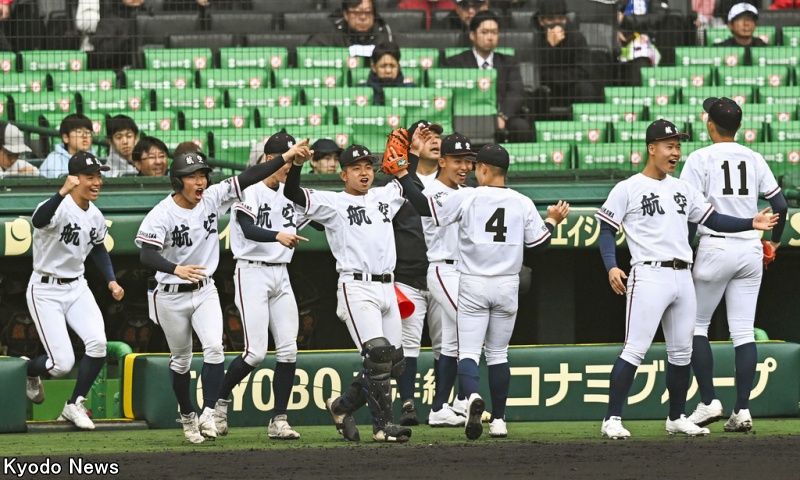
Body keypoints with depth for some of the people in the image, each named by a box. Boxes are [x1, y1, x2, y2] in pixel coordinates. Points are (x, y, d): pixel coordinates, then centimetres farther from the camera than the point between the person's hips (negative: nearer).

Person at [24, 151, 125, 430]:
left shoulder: (95, 216, 2)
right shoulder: (60, 208, -22)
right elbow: (39, 221, -47)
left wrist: (111, 281, 8)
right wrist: (62, 193, -62)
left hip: (76, 287, 6)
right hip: (46, 291, -6)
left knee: (97, 343, -18)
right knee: (62, 364, -11)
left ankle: (74, 406, 3)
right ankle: (27, 370, 27)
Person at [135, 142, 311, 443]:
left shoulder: (213, 198, -6)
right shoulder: (162, 214, -20)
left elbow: (247, 179, -9)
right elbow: (147, 255, -32)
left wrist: (286, 158, -18)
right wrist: (177, 270, -50)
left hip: (205, 291, 3)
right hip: (171, 296, -3)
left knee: (214, 347, -18)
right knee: (181, 360, 10)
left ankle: (208, 414, -17)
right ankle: (187, 417, 28)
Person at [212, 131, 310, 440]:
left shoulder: (289, 194, 12)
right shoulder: (250, 191, -10)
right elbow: (249, 230, -26)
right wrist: (278, 236, -43)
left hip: (280, 276, 7)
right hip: (252, 274, -7)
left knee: (288, 350, -2)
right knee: (255, 353, -12)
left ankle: (279, 420, 2)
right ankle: (219, 401, 10)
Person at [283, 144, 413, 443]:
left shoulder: (385, 197, 17)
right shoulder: (333, 203, 1)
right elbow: (292, 193, -11)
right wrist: (296, 163, -25)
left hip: (387, 288, 7)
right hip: (357, 288, -7)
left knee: (395, 363, 7)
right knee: (377, 354, -18)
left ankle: (342, 407, 24)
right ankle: (383, 424, -11)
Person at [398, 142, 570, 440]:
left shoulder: (467, 198, -7)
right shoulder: (523, 204, 2)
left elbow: (426, 207, -9)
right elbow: (539, 243, 5)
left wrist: (402, 175, 1)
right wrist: (552, 220, 24)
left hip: (473, 286, -3)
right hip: (507, 287, 3)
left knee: (468, 352, -3)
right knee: (498, 353, 15)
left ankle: (472, 396, -33)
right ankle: (498, 420, 13)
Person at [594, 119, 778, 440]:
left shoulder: (683, 189, 16)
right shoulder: (627, 189, -1)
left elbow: (712, 220, 15)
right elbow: (607, 230, -3)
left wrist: (751, 224, 0)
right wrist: (611, 267, -18)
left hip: (682, 278, 6)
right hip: (649, 276, -6)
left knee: (682, 352, 10)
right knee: (635, 349, -12)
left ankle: (676, 419, 21)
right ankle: (612, 419, -11)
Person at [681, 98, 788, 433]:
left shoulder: (700, 159, -5)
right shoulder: (754, 159, 8)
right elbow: (779, 203, 8)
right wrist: (774, 241, 23)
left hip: (716, 248, -4)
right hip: (751, 250, 4)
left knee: (696, 323, 8)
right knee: (743, 330, 4)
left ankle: (708, 402, 0)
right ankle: (742, 410, -2)